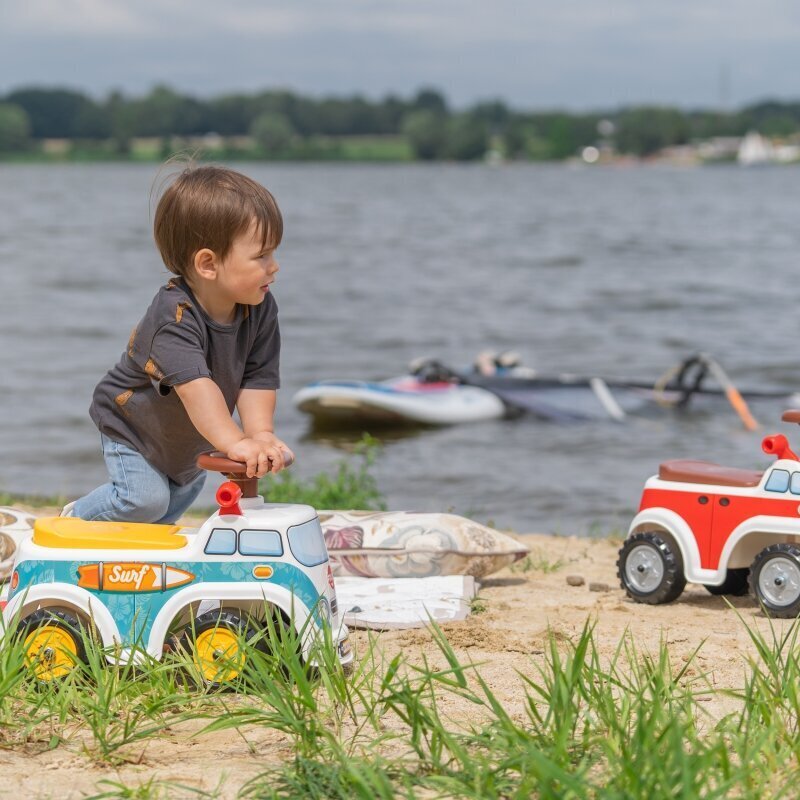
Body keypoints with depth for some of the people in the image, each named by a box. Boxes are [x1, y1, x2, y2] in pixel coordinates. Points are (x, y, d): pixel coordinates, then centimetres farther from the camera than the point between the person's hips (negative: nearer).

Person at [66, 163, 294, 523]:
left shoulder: (261, 309, -20)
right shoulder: (174, 316, -41)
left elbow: (257, 380, -20)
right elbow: (195, 385, -53)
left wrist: (261, 434, -35)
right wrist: (235, 443, -62)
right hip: (130, 424, -7)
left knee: (185, 489, 19)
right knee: (145, 498, -15)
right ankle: (78, 517, 12)